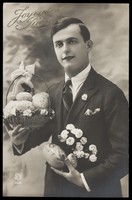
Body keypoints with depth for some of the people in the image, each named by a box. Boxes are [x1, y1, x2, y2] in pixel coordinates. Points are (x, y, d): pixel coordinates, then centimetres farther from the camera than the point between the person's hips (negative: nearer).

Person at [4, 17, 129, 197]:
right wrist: (21, 139, -11)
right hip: (55, 187, 6)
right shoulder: (54, 92, 2)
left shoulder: (110, 93, -17)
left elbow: (124, 155, -17)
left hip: (96, 189, -5)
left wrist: (86, 179, -17)